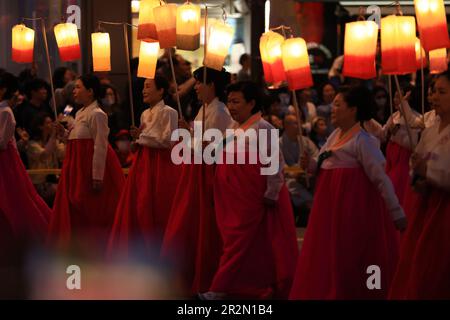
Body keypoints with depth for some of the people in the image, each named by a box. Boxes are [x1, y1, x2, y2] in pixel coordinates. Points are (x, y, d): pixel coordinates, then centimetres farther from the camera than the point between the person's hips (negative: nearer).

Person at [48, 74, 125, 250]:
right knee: (76, 211, 9)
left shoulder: (97, 114, -13)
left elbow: (100, 146, -18)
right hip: (79, 168, 9)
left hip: (92, 167, -9)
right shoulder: (79, 113, 15)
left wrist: (97, 177, -21)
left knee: (92, 214, -4)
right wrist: (63, 132, 5)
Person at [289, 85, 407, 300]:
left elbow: (381, 178, -16)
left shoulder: (362, 141, -14)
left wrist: (396, 213, -17)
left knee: (347, 257, -3)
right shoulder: (335, 135, 12)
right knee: (326, 254, 12)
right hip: (332, 204, 9)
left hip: (352, 205, -9)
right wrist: (311, 165, 0)